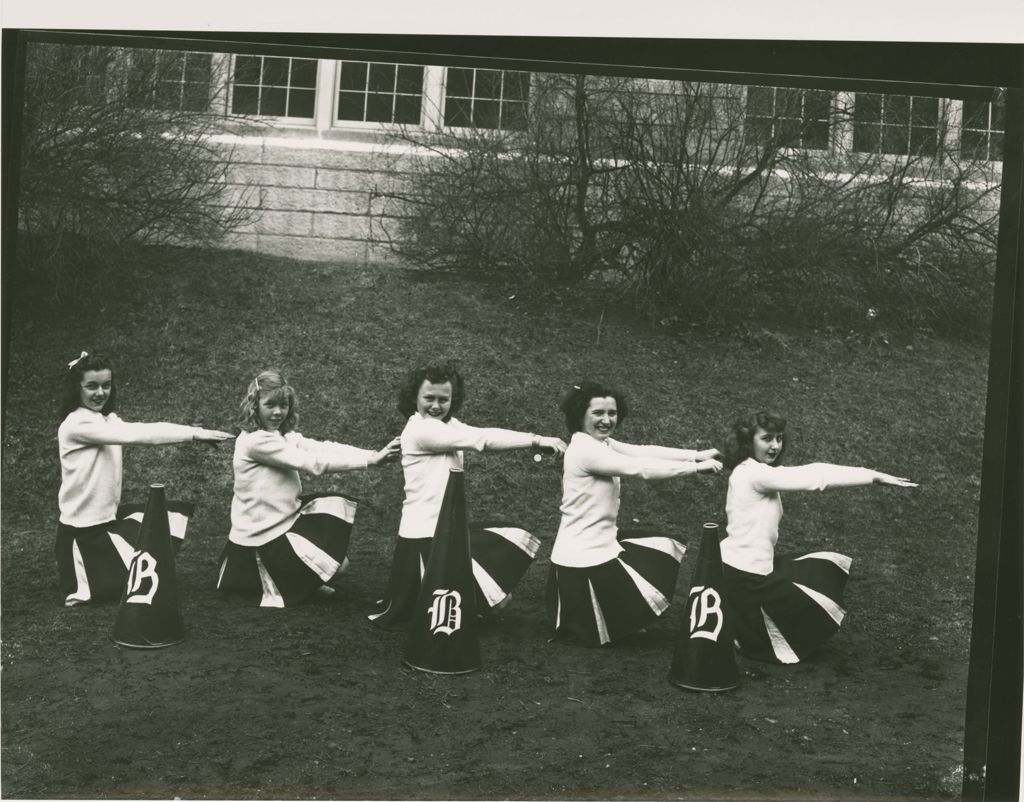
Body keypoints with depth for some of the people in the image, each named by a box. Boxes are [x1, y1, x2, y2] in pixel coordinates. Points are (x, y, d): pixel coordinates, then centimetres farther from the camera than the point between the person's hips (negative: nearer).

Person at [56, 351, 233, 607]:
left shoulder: (108, 419, 8)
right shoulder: (76, 424, -19)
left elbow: (137, 431, -7)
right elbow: (134, 434, -27)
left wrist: (194, 432, -24)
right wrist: (194, 433, -30)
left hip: (109, 515, 9)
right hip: (84, 529, -9)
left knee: (178, 510, 12)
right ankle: (79, 581, 11)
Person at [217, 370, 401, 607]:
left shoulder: (284, 436, 7)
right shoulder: (255, 441, -20)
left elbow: (321, 448, -6)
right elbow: (313, 462, -23)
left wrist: (375, 454, -19)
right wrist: (370, 459, -24)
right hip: (262, 539, -9)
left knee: (338, 504, 12)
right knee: (337, 563, -9)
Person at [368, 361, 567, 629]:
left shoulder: (449, 425, 9)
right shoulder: (419, 429, -16)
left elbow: (481, 438, -6)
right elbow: (480, 439, -20)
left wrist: (534, 442, -20)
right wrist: (536, 440, -16)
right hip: (423, 533, -8)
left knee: (515, 540, 14)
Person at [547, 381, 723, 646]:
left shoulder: (601, 443, 6)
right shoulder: (585, 450, -23)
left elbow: (643, 451, 0)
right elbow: (639, 468, -28)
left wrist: (697, 455, -8)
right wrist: (696, 467, -26)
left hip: (601, 541, 9)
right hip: (584, 557, -9)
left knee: (665, 550, 21)